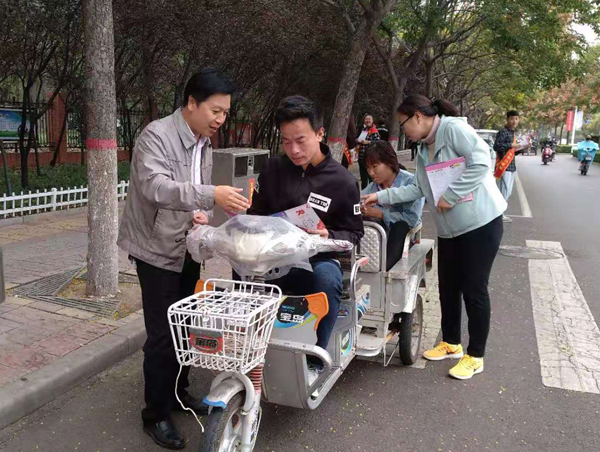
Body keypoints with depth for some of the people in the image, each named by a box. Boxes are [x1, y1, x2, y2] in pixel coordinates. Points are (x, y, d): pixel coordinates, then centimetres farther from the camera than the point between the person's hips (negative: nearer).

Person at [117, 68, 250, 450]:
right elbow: (155, 187, -35)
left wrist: (200, 214, -3)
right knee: (163, 334, -3)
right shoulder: (156, 136, -18)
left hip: (189, 249, 8)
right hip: (158, 249, -8)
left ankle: (179, 392, 35)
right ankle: (156, 414, 14)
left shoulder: (204, 143, 8)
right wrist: (212, 195, -46)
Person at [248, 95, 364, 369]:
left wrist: (328, 237, -16)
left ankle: (314, 360, -16)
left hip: (316, 259, -2)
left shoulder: (343, 181, -1)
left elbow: (354, 233, 5)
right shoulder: (273, 169, 8)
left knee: (327, 278, -38)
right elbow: (255, 214, 19)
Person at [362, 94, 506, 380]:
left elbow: (481, 162, -23)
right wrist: (381, 197, 6)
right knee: (448, 287, 15)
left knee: (474, 289, 1)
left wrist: (450, 196, -21)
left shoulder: (454, 128, -15)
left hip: (481, 223, -8)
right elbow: (417, 189, 12)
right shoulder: (423, 151, 12)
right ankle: (451, 343, 34)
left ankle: (475, 356, 16)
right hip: (449, 229, 9)